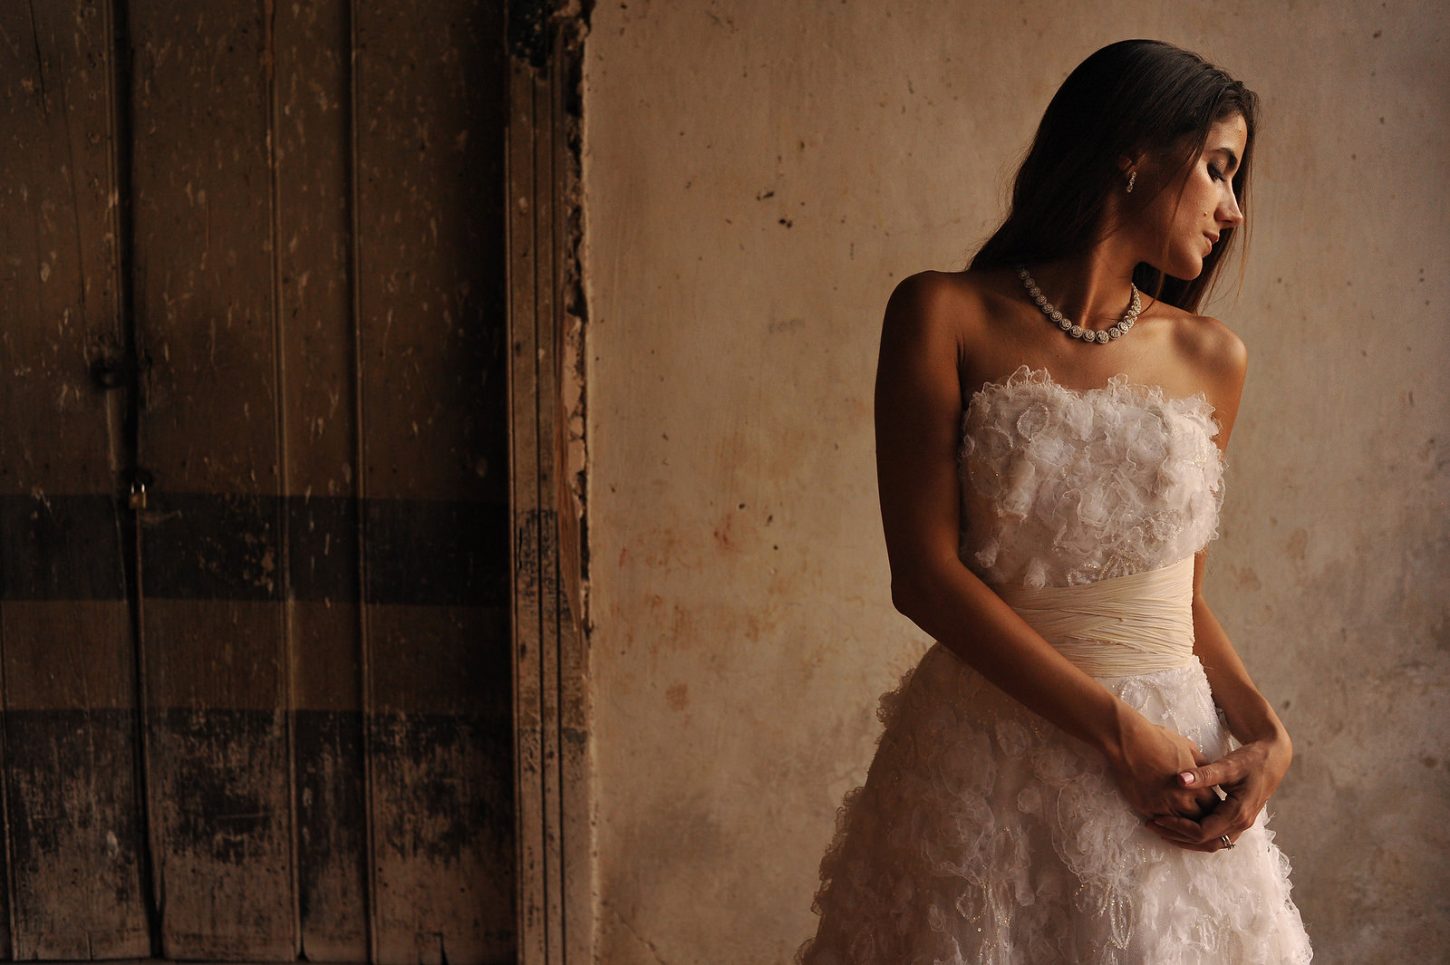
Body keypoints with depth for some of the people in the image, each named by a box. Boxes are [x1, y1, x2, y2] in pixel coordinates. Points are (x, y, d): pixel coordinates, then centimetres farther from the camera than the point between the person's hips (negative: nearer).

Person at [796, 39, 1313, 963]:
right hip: (984, 767, -3)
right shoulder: (946, 317, -7)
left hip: (1175, 772, 4)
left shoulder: (1211, 357, 5)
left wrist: (1266, 732, -7)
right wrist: (1120, 731, -14)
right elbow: (926, 573, -12)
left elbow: (1184, 597, 10)